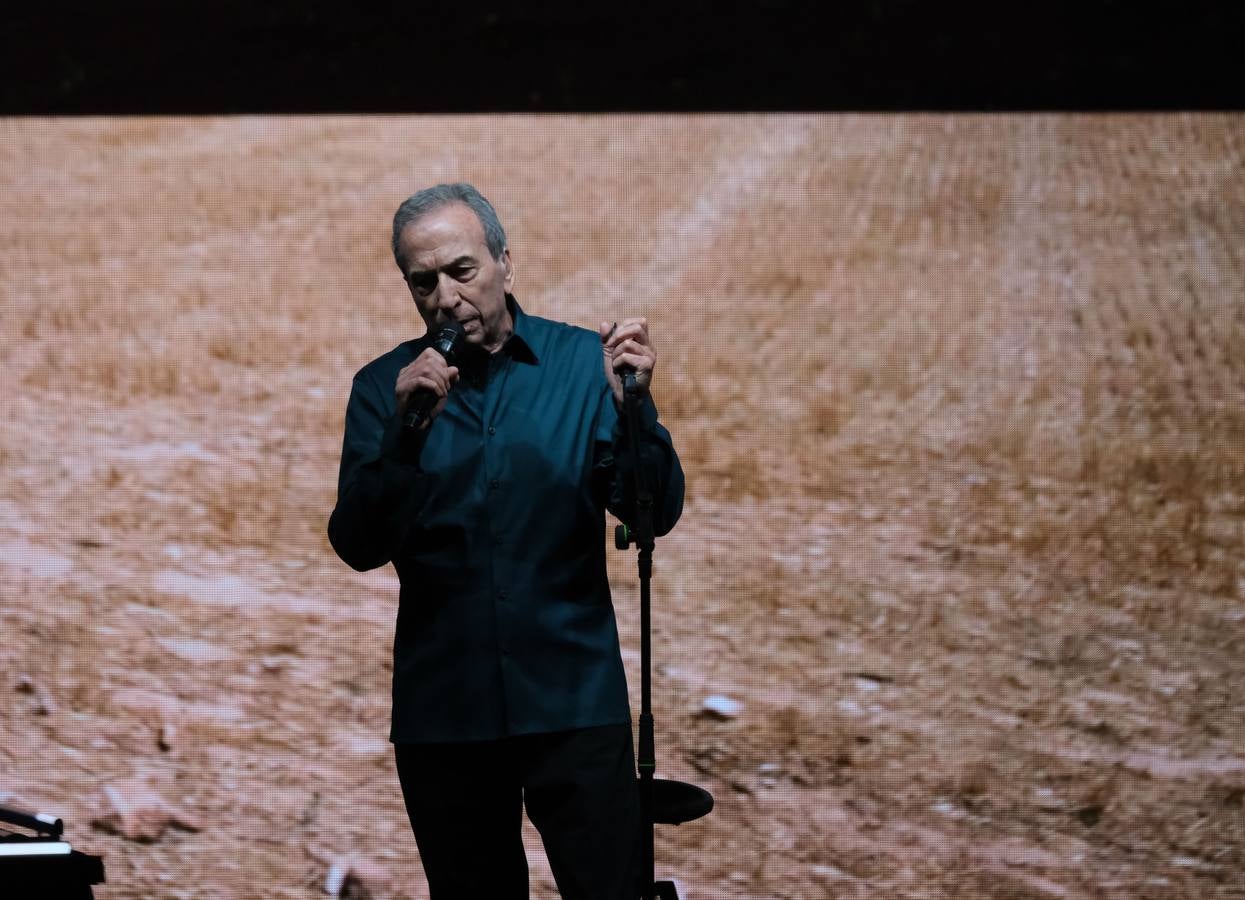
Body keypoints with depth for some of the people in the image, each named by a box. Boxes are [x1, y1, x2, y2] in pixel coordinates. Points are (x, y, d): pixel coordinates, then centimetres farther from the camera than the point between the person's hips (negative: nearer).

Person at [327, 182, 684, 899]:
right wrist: (405, 430, -20)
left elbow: (656, 514, -6)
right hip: (443, 710, 1)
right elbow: (360, 546, -7)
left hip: (575, 703, -1)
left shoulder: (582, 362, 0)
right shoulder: (385, 387, 2)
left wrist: (633, 406, -22)